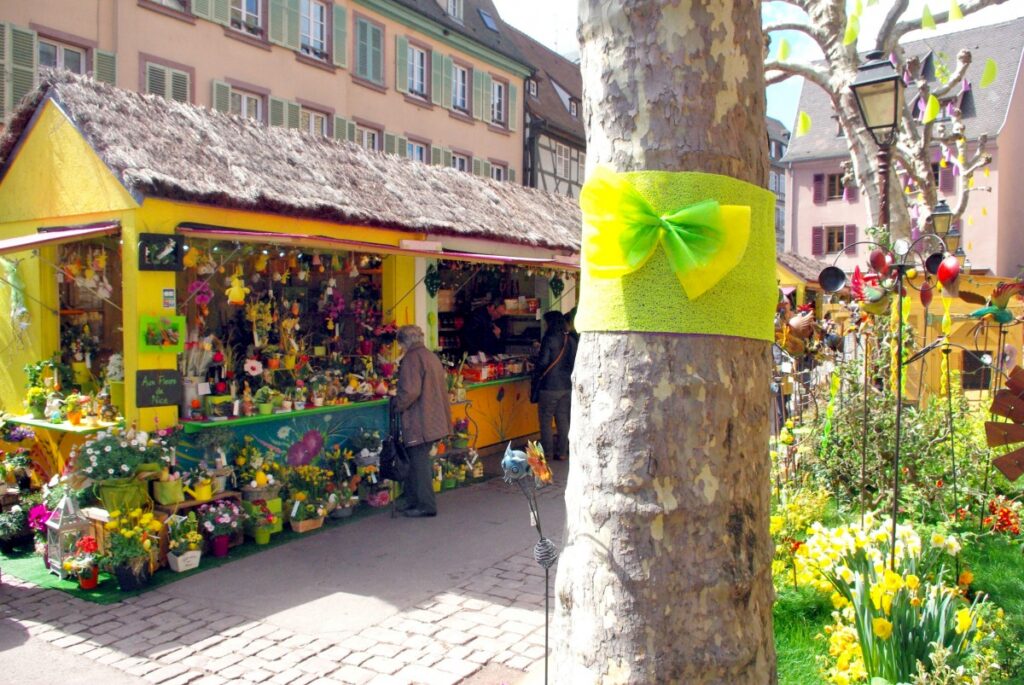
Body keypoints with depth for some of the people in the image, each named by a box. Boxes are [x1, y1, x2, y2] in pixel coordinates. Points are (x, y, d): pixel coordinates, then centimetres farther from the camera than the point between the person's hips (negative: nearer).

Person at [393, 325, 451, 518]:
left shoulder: (411, 359, -15)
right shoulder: (432, 356, 13)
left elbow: (410, 391, -23)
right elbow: (442, 387, 18)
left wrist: (396, 405, -7)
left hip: (418, 422, -9)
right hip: (434, 420, 9)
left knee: (419, 463, -1)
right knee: (419, 461, 16)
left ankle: (426, 505, 5)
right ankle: (414, 502, 23)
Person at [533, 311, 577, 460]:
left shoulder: (550, 339, -14)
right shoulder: (571, 340, 6)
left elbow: (542, 362, -15)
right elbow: (574, 362, 11)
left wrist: (536, 374, 1)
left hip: (550, 386, -6)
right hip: (567, 386, 6)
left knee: (546, 421, 5)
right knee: (563, 420, 11)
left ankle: (547, 452, 9)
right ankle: (562, 452, 15)